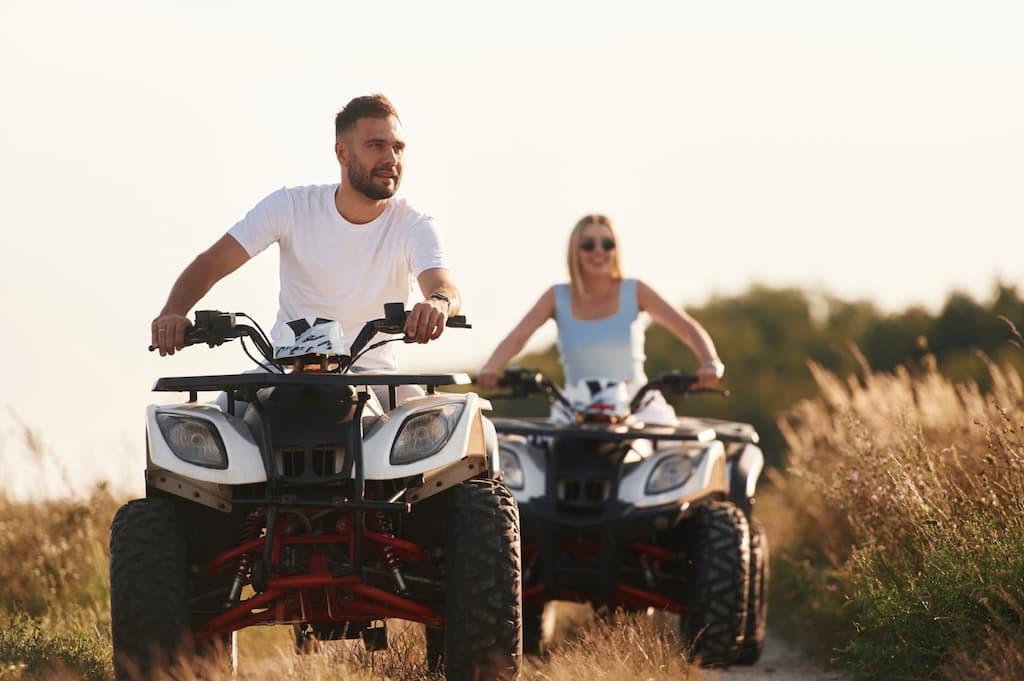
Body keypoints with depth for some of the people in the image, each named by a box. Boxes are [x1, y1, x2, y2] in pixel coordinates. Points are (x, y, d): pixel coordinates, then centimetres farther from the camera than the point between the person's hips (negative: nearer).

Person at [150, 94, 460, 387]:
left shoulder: (414, 227, -5)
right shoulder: (291, 205, -4)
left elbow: (444, 286, -23)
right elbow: (211, 263, -7)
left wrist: (439, 302, -51)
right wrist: (172, 312, -28)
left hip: (370, 372, 0)